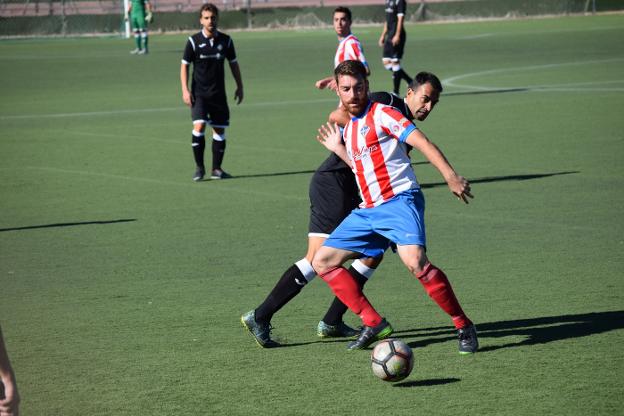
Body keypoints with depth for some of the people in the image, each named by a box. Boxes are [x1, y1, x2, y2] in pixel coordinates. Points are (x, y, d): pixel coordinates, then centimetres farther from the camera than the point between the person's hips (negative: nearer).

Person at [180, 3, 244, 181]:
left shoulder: (225, 40, 2)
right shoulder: (193, 41, -5)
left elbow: (233, 63, 14)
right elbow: (184, 66, -1)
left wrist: (240, 86, 11)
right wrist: (185, 90, -10)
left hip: (218, 93, 3)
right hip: (199, 93, -3)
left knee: (219, 130, 5)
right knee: (199, 126, -18)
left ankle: (216, 169, 15)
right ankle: (199, 167, -7)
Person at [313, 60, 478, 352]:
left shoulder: (381, 114, -5)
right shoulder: (348, 129, 19)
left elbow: (421, 142, -16)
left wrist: (450, 176, -28)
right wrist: (339, 149, 22)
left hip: (399, 201, -9)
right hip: (367, 210, 9)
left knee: (415, 262, -31)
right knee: (322, 262, 4)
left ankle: (464, 326, -17)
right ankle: (374, 324, 5)